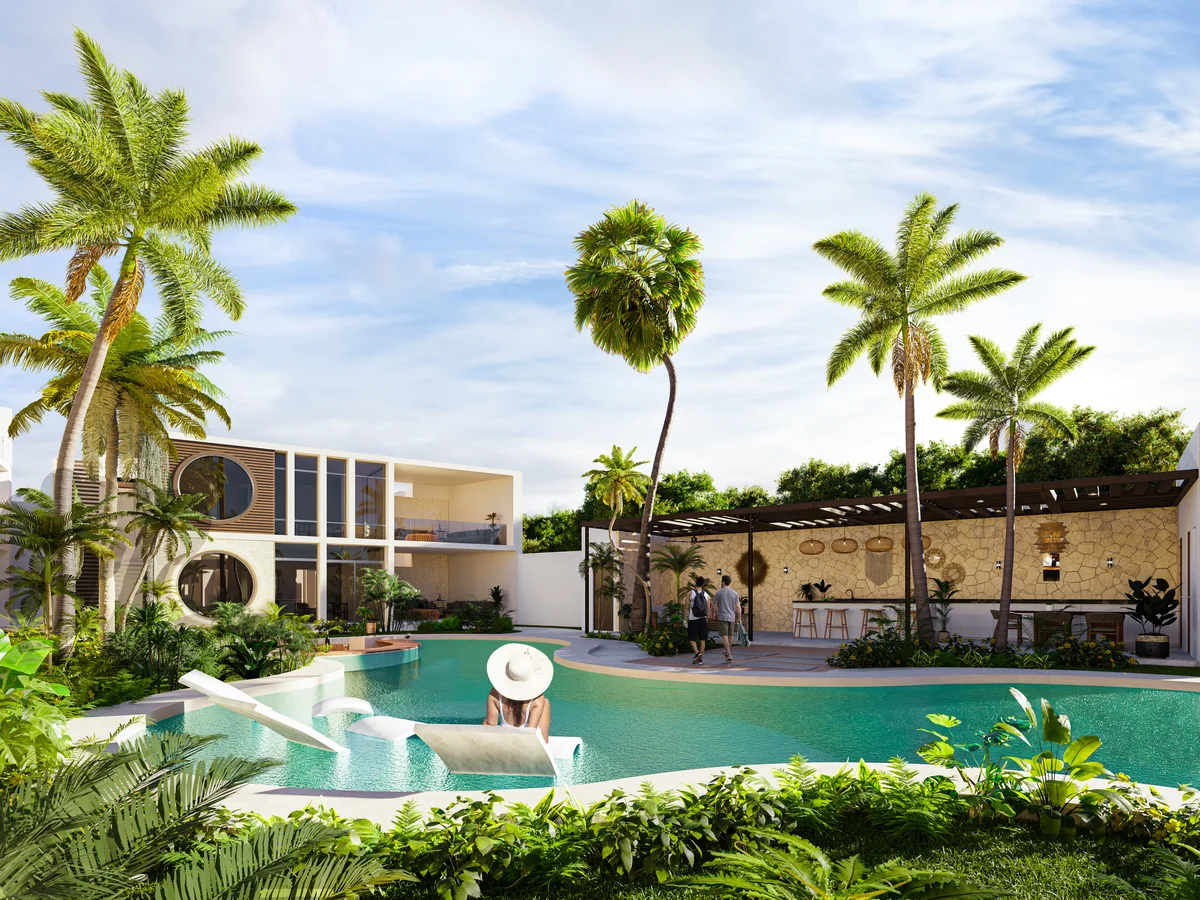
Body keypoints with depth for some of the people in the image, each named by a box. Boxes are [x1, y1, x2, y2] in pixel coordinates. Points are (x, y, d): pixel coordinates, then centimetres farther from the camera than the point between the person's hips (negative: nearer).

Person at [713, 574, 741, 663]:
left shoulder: (718, 593, -5)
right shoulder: (734, 593, 2)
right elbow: (738, 608, 0)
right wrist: (738, 619, 9)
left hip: (722, 617, -4)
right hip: (731, 617, 4)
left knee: (724, 636, -5)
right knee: (730, 635, 18)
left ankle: (729, 655, -16)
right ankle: (728, 652, 35)